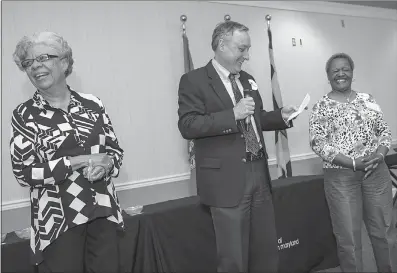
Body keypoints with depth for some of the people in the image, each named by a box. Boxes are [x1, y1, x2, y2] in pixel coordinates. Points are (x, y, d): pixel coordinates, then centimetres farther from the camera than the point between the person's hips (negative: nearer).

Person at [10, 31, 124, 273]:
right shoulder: (24, 115, -3)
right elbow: (24, 172, -10)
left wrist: (106, 163, -15)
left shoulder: (92, 104, 3)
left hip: (104, 211, 2)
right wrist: (78, 162, -17)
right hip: (58, 219, -2)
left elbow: (116, 150, 8)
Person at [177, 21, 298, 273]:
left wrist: (281, 116, 6)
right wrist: (233, 114, -24)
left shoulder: (247, 79, 15)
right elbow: (188, 126, -18)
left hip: (259, 173, 7)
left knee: (267, 251, 17)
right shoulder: (194, 80, -7)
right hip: (227, 178, -7)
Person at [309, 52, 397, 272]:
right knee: (348, 236, 5)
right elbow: (318, 143, -11)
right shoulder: (321, 107, -4)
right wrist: (353, 162, -18)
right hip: (340, 176, -3)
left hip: (376, 172, 4)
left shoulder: (367, 99, 9)